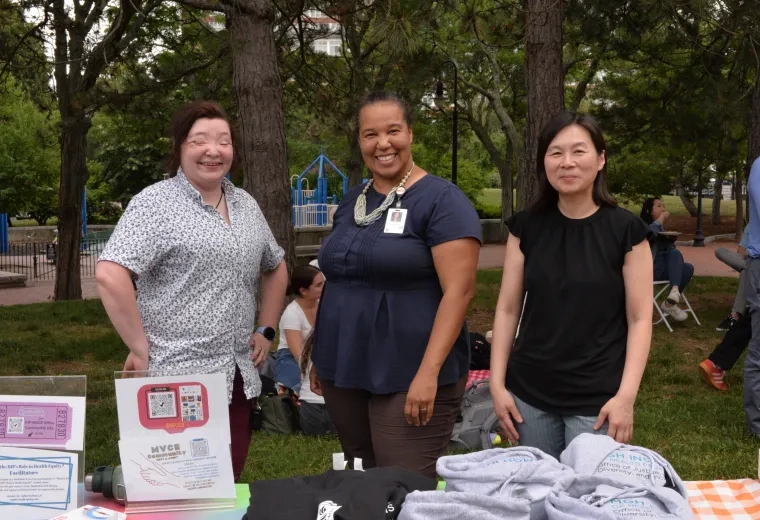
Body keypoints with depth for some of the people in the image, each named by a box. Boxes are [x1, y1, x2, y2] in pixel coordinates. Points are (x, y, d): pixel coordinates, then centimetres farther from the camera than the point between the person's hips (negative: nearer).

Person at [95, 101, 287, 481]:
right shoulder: (156, 203, -9)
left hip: (238, 379, 7)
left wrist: (266, 329, 16)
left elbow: (276, 268, 27)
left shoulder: (246, 206, 13)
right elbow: (109, 275, -20)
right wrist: (140, 349, -17)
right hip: (177, 380, -6)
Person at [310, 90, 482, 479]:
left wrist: (429, 371, -22)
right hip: (343, 372, 7)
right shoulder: (352, 201, 12)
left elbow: (458, 290, -16)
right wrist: (321, 353, 16)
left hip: (409, 378, -7)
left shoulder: (441, 200, -10)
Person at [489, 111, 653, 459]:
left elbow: (639, 318, -5)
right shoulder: (526, 227, 3)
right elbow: (508, 309, 6)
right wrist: (497, 383, 0)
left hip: (597, 400, -3)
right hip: (529, 394, 3)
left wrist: (625, 396, -13)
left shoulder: (625, 230, -5)